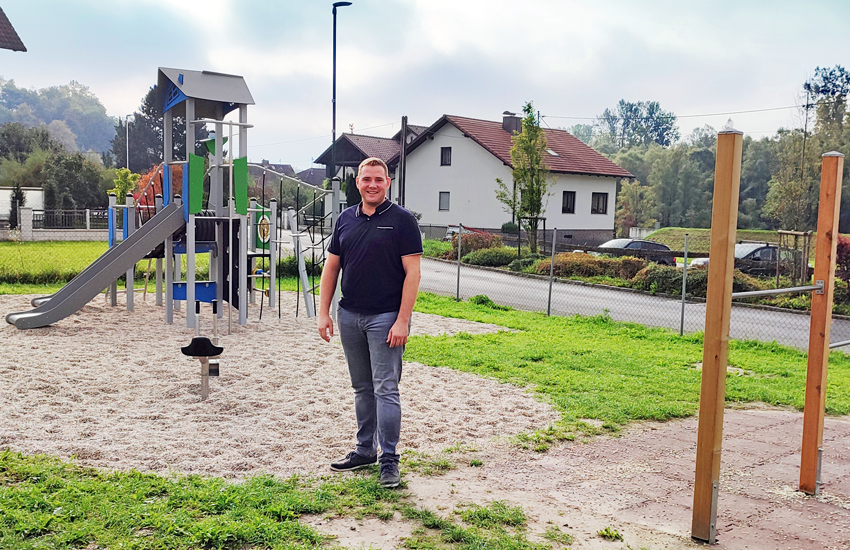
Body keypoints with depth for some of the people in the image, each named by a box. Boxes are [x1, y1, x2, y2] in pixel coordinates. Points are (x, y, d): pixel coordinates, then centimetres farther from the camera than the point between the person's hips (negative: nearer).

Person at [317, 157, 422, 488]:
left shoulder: (402, 220, -5)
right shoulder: (346, 219, 11)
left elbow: (412, 272, -10)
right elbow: (331, 266, 13)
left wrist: (402, 320, -16)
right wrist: (323, 312, 6)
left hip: (386, 317, -5)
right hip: (349, 316, 6)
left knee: (385, 389, -4)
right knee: (362, 388, 15)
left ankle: (389, 460, 5)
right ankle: (365, 450, 27)